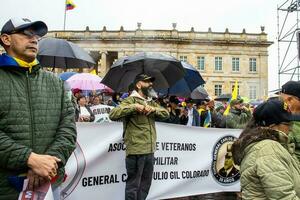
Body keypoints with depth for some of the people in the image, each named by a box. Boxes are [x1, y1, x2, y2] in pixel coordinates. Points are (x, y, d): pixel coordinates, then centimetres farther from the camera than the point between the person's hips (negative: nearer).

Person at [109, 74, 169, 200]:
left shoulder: (151, 102, 17)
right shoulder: (131, 100, -7)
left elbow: (166, 114, 11)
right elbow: (113, 115, -18)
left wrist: (153, 109, -7)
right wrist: (134, 106, -22)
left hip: (150, 151, 8)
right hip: (136, 151, -7)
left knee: (145, 184, 18)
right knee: (133, 185, 3)